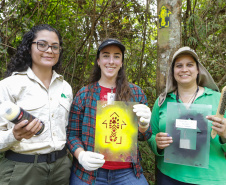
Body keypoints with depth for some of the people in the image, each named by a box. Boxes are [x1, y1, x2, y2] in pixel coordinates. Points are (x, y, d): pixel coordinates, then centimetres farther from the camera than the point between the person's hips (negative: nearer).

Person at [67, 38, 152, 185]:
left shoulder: (136, 93, 1)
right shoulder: (83, 94, -2)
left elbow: (144, 137, 4)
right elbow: (72, 134, 1)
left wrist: (144, 125, -18)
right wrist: (81, 155, -18)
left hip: (127, 173, 1)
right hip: (88, 172, -1)